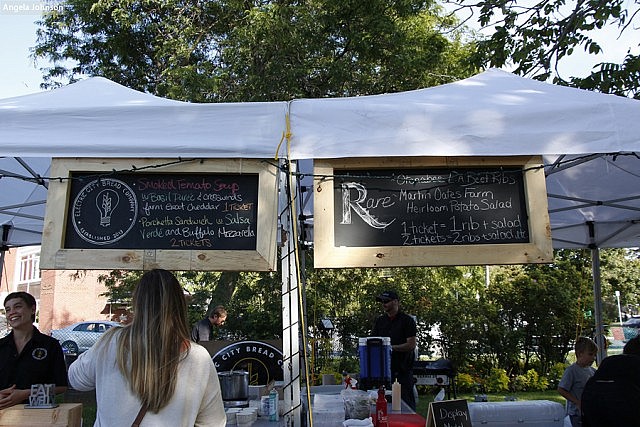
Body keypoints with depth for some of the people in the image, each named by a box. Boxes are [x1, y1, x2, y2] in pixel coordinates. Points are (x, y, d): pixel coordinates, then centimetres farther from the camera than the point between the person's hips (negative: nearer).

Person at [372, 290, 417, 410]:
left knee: (406, 401, -3)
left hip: (403, 370, -5)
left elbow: (411, 345, -9)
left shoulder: (407, 320, -2)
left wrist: (393, 347, -17)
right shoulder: (380, 320, 14)